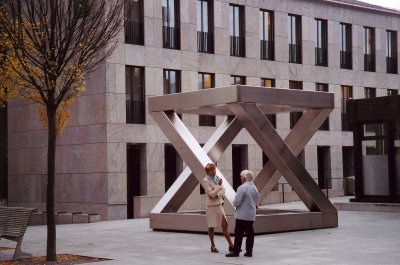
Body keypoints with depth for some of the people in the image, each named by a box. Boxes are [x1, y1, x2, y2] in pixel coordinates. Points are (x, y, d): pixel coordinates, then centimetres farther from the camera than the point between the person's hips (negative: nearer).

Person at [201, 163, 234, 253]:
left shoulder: (217, 178, 9)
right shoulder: (205, 181, -11)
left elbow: (223, 190, 4)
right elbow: (211, 194, -18)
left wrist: (216, 195, -13)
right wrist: (219, 186, -24)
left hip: (218, 204, 6)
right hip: (211, 205, -6)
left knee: (225, 225, 3)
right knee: (211, 227, 5)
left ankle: (231, 246, 4)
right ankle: (213, 246, 18)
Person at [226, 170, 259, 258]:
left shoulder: (242, 188, -15)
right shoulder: (255, 188, 11)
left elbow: (236, 202, -17)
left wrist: (235, 204, 4)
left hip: (242, 215, -8)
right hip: (251, 215, 8)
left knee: (238, 234, -2)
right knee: (250, 233, 9)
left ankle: (236, 251, 1)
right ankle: (249, 251, 10)